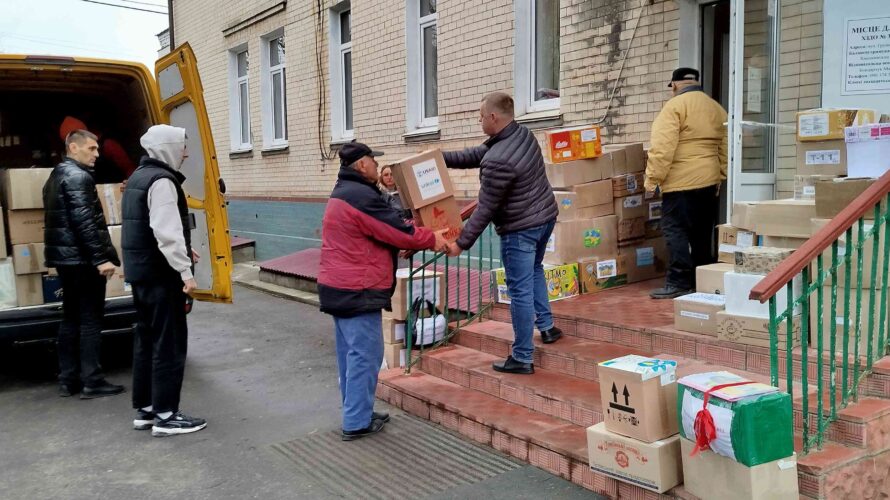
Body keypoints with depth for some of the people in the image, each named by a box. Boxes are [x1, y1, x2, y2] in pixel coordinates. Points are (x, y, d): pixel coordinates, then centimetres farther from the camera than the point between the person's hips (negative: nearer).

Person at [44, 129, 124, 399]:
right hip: (82, 258, -10)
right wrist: (101, 258, -24)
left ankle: (68, 380, 17)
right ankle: (92, 382, -2)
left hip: (65, 257, 10)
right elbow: (84, 221, -22)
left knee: (71, 318, 13)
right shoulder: (78, 177, -14)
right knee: (90, 319, -5)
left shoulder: (56, 177, 19)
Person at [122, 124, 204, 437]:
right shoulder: (161, 181, -16)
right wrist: (185, 271, -23)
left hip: (139, 270, 10)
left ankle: (144, 409, 23)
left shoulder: (139, 177, 16)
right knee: (169, 343, -4)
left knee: (146, 339, 15)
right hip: (160, 274, -10)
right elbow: (167, 232, -24)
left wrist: (183, 250, 21)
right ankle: (165, 416, 2)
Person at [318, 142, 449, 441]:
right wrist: (432, 240, -2)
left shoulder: (343, 193, 16)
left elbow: (381, 231, 17)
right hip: (358, 291, -11)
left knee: (350, 353, 16)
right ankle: (357, 423, 2)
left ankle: (355, 412, 25)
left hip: (339, 288, 11)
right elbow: (398, 231, -16)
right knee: (365, 354, -4)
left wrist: (413, 242, 11)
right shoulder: (362, 197, -19)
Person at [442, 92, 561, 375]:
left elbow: (486, 209, -22)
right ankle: (546, 326, 34)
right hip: (545, 216, 9)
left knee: (520, 290, 1)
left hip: (521, 229, -9)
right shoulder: (523, 134, 1)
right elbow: (476, 155, 8)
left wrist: (461, 243, -15)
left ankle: (522, 358, 11)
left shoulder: (498, 162, -27)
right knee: (534, 270, 31)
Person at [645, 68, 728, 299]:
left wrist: (653, 178, -14)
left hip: (681, 182, -8)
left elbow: (663, 147, -17)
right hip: (709, 181, 8)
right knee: (701, 232, 14)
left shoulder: (674, 106, -8)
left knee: (675, 230, -6)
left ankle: (679, 283, -9)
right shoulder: (716, 108, 15)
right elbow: (724, 149, 13)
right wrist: (720, 175, 18)